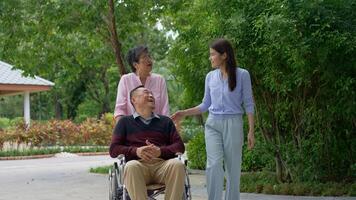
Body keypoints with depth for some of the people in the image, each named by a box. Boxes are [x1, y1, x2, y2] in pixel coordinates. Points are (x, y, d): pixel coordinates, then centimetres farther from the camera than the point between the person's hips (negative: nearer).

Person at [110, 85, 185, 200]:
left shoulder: (165, 121, 28)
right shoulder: (125, 121, 23)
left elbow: (180, 146, 16)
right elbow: (113, 150, 13)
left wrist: (161, 151, -6)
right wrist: (136, 151, -8)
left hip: (162, 163, 1)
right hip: (138, 163, -1)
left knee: (177, 165, -32)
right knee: (131, 167, -37)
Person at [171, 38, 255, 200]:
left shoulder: (242, 75, -3)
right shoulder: (210, 77, 8)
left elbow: (248, 104, -1)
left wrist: (251, 131, -6)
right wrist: (184, 113, 5)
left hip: (233, 124, -2)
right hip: (213, 124, 2)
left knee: (233, 167, 1)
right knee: (213, 164, -14)